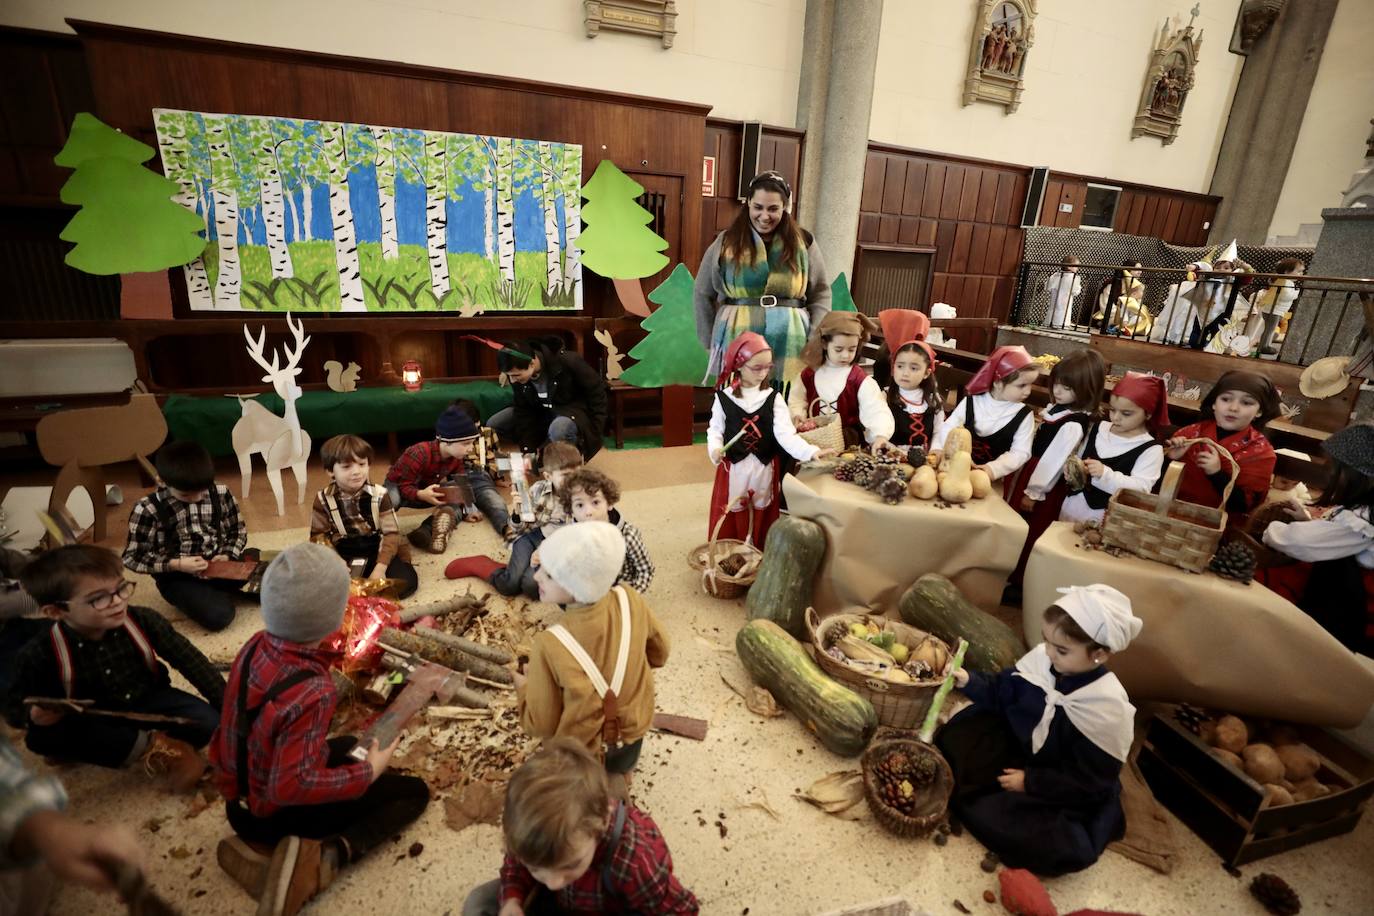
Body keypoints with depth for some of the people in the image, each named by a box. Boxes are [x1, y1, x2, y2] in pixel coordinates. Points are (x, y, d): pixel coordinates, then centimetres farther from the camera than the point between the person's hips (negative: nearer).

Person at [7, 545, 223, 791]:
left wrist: (227, 705, -13)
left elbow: (190, 660, -12)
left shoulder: (143, 621, -20)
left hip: (149, 702, -1)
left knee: (209, 721, -23)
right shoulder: (41, 654, -22)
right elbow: (14, 706, -7)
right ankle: (150, 747, -24)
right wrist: (33, 714, -34)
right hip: (94, 723, 1)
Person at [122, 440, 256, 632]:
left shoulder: (220, 494, -5)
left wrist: (228, 555, -11)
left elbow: (238, 530, 8)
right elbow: (132, 557, -7)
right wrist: (176, 564, -20)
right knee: (218, 616, -27)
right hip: (177, 576, -4)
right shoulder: (147, 509, -13)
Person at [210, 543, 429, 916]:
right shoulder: (311, 692, -36)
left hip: (241, 797, 7)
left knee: (349, 746, 30)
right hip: (276, 813, -7)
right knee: (414, 791, 4)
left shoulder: (256, 645, -13)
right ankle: (323, 857, -14)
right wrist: (368, 772, -21)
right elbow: (290, 787, -34)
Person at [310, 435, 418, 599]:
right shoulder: (323, 499, -3)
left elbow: (391, 533, -8)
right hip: (342, 555, 1)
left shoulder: (379, 494, -7)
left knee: (407, 580, -24)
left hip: (375, 551, -1)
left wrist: (380, 567, -20)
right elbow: (319, 535, 0)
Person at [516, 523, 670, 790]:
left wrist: (523, 685, 0)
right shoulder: (631, 600, -23)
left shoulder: (549, 645, -33)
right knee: (617, 773, 34)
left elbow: (541, 725, -17)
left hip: (581, 755, -3)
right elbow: (658, 654, -3)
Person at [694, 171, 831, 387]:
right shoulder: (726, 243, 5)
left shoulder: (803, 242, 7)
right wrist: (711, 342, 7)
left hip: (789, 346, 1)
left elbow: (820, 293, 11)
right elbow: (703, 294, 11)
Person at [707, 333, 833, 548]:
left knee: (762, 518, 11)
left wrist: (810, 451, -28)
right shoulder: (724, 398, -4)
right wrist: (715, 449, -20)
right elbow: (715, 429, 2)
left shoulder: (773, 398, -4)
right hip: (733, 468, -1)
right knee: (731, 520, 7)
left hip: (765, 468, 1)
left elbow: (785, 433, -12)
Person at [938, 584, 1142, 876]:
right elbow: (1003, 693, 0)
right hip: (1018, 748, 5)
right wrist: (970, 682, -18)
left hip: (1063, 793, -5)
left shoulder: (1107, 708, -29)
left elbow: (1089, 779, -21)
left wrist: (1030, 782, -21)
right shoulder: (1042, 658, -16)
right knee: (955, 736, -2)